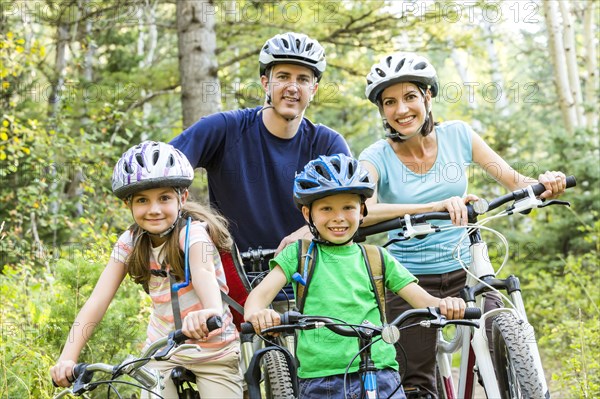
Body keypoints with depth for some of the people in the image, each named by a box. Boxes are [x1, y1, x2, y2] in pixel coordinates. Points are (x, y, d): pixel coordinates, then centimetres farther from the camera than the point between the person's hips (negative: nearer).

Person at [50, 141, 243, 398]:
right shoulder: (131, 242, -6)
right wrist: (67, 359, -26)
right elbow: (98, 300, -14)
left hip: (214, 353, -3)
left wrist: (212, 312, -64)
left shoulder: (193, 232, -20)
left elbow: (203, 271, -42)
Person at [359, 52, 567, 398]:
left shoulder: (457, 134, -1)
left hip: (464, 271, 2)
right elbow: (362, 212, -30)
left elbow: (514, 180, -1)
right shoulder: (377, 157, -10)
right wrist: (436, 205, -42)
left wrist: (543, 183, -25)